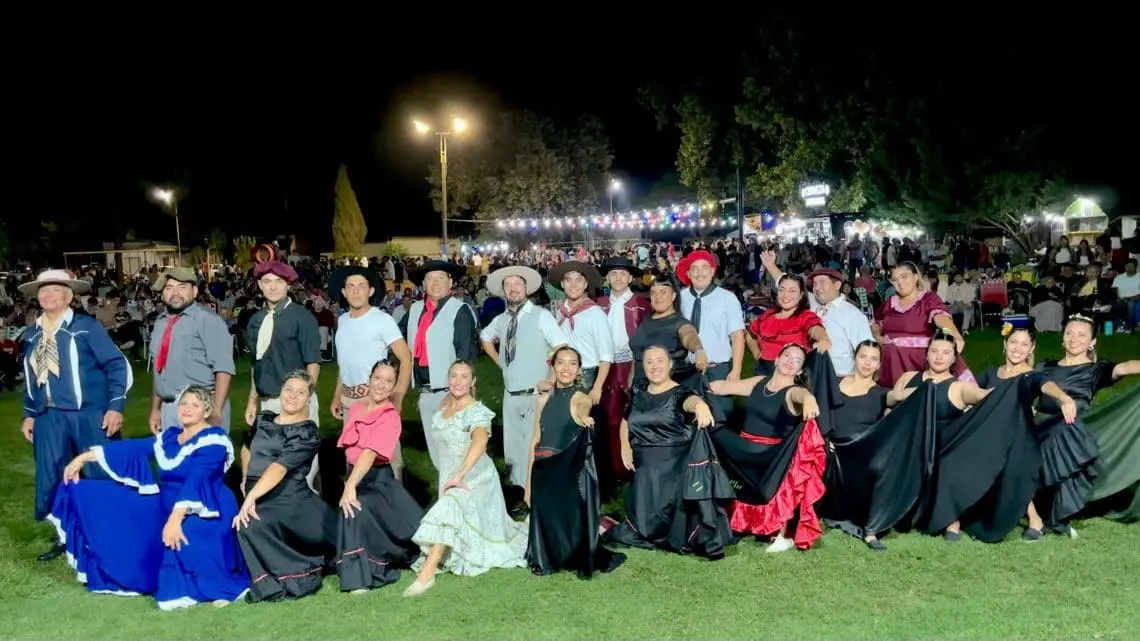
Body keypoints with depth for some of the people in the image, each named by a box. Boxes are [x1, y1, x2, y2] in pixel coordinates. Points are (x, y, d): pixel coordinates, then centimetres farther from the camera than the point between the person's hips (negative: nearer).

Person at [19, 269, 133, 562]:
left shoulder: (87, 326, -3)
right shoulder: (32, 335, 14)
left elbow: (117, 365, -7)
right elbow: (31, 377, 22)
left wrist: (115, 406, -13)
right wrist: (29, 414, 16)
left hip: (90, 415, -5)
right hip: (50, 418, 6)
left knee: (101, 478, 0)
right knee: (52, 481, 10)